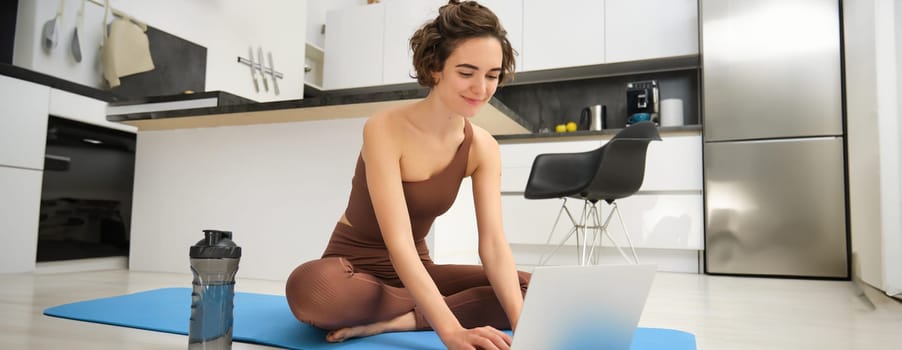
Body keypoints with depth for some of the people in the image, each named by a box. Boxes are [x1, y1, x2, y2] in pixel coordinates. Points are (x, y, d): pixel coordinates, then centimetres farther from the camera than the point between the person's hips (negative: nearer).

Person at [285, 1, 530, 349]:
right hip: (355, 266, -4)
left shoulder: (483, 148, -7)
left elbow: (494, 245, -15)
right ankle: (418, 310, -15)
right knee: (309, 287, -39)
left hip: (416, 270, 5)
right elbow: (398, 242, -30)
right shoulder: (385, 129, -23)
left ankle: (395, 320, -20)